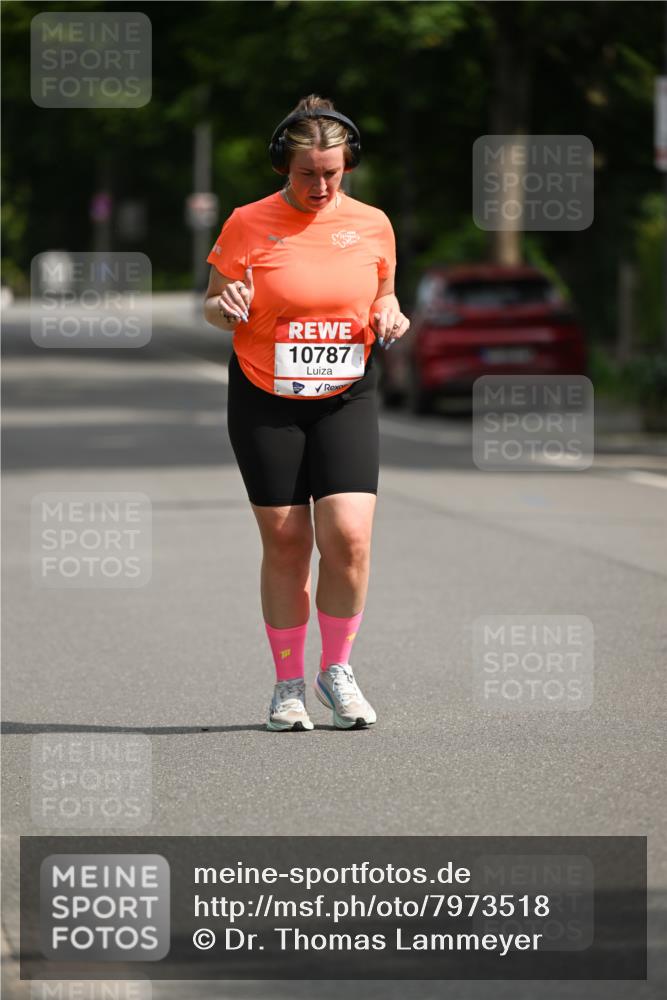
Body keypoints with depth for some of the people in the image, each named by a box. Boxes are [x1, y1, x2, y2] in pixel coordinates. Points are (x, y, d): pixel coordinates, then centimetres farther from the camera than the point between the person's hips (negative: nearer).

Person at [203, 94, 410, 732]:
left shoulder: (371, 225, 2)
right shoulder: (248, 225, -5)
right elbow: (211, 306, 4)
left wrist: (389, 317, -6)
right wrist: (226, 309, -19)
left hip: (346, 399, 1)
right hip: (265, 403, -1)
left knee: (349, 536, -12)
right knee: (285, 544, 0)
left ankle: (336, 671, 9)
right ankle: (288, 685, 16)